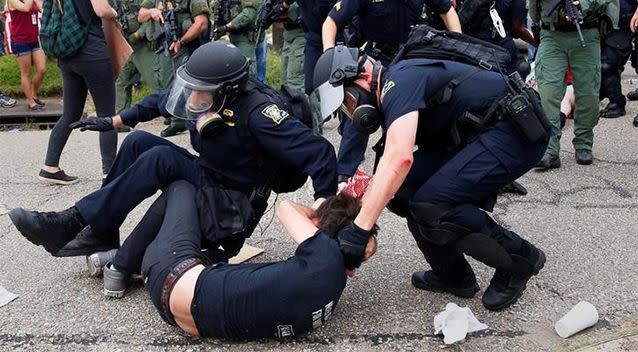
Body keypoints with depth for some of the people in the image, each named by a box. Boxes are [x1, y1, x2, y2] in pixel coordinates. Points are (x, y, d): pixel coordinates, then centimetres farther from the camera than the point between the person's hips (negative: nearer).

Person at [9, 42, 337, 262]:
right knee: (138, 141, -2)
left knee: (161, 157, -25)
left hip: (235, 211, -8)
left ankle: (71, 224, -18)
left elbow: (317, 151, -30)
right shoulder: (204, 98, -4)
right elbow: (161, 101, 17)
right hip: (207, 182, 8)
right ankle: (101, 234, -2)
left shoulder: (255, 111, -26)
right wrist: (114, 121, 18)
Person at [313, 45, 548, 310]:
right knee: (403, 186, 0)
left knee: (431, 206, -20)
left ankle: (520, 259, 1)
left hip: (516, 131, -10)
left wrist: (359, 228, -32)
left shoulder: (398, 81, -17)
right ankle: (453, 276, 13)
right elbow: (393, 171, 16)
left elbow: (399, 159, -33)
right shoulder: (391, 95, 13)